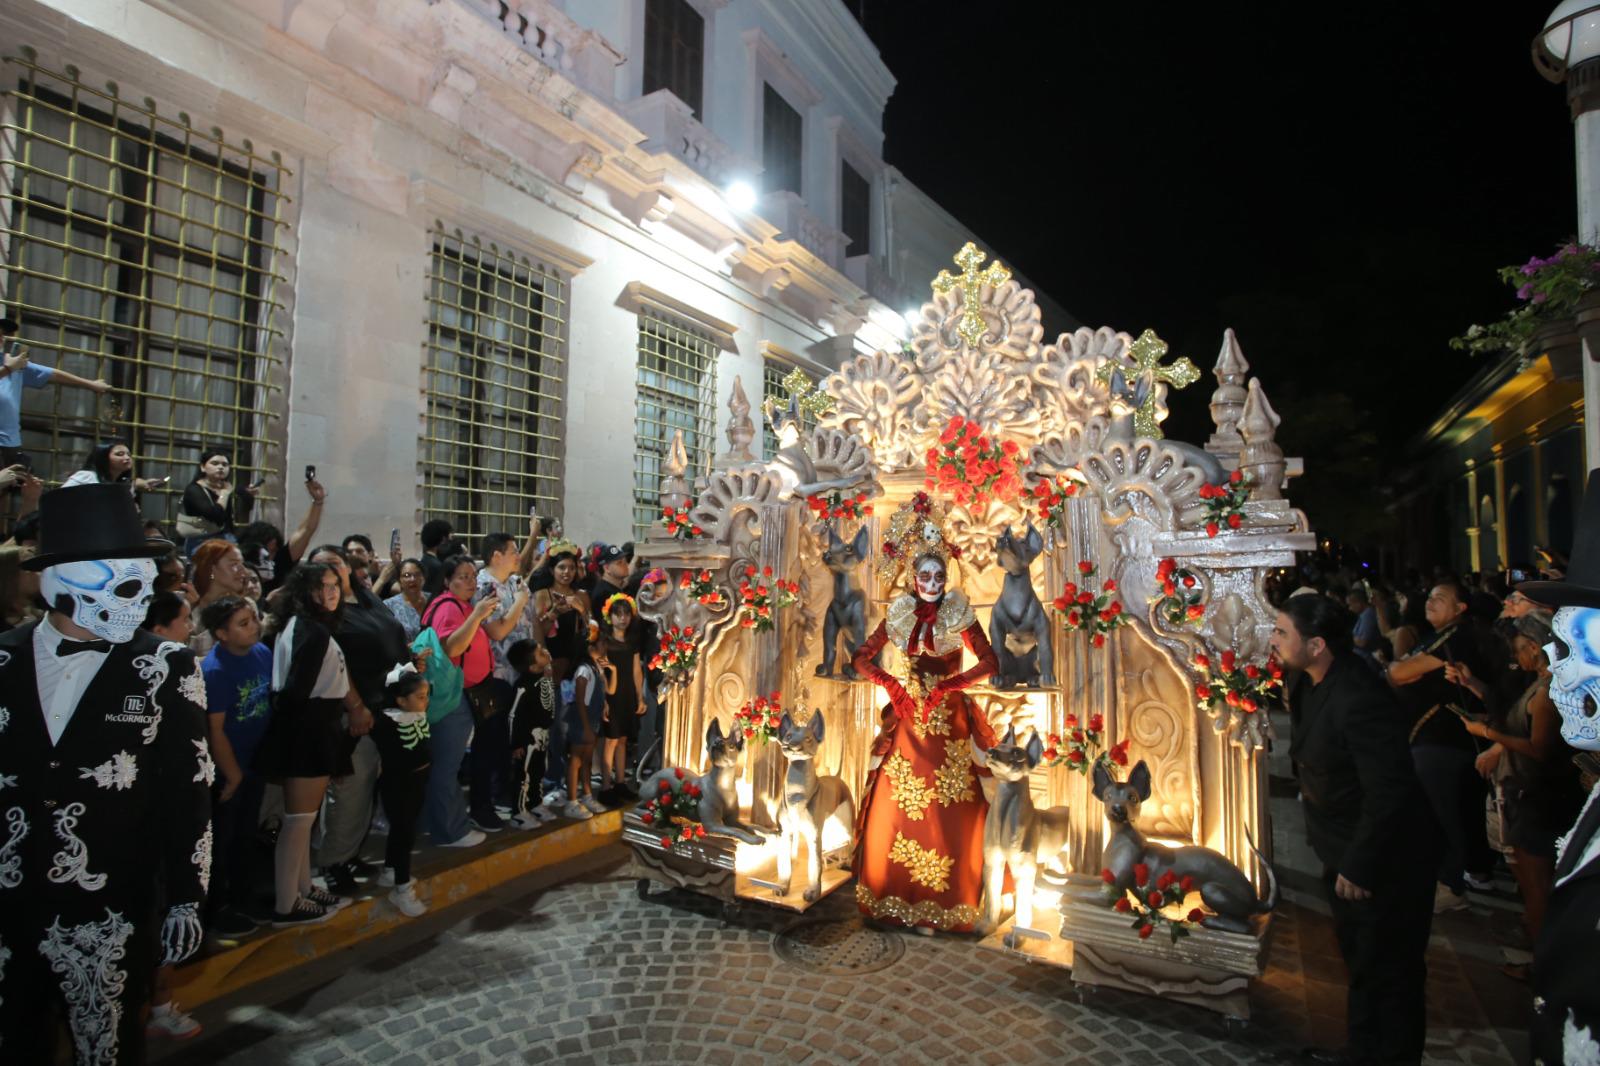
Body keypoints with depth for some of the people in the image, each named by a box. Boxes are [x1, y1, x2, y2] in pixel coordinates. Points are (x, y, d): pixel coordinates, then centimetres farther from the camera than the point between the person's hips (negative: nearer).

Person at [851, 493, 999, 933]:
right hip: (908, 716, 3)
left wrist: (945, 687, -18)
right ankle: (892, 897, 19)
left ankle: (944, 905, 12)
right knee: (895, 807, 5)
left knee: (946, 813, -2)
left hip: (948, 719, -3)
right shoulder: (901, 613, 2)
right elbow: (862, 658, 7)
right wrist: (892, 683, -8)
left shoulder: (958, 613, -6)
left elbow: (990, 663, -13)